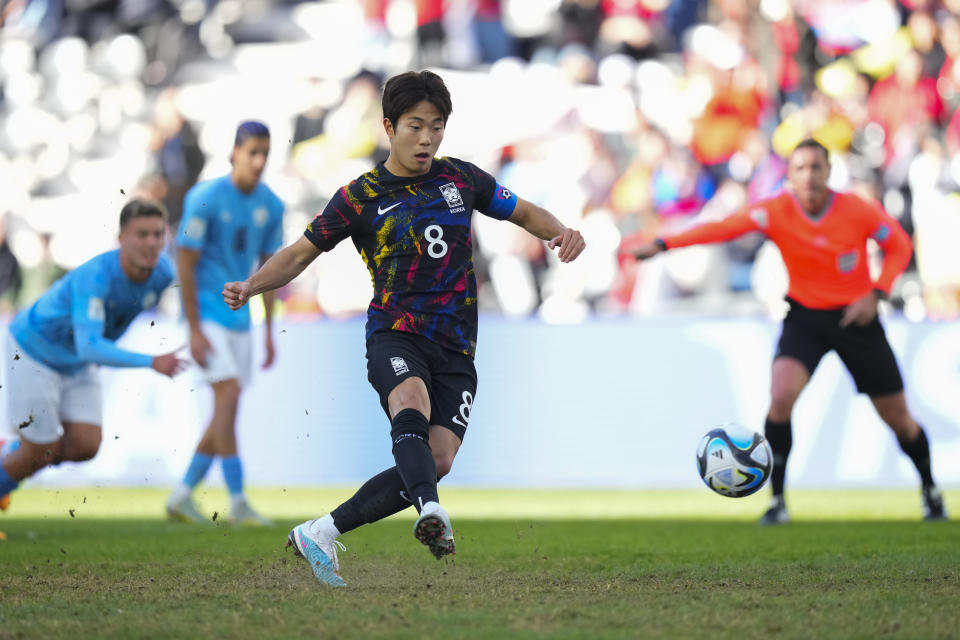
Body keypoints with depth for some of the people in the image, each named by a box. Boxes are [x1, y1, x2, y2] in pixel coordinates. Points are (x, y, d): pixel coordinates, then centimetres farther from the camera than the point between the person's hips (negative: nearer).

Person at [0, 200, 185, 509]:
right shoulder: (95, 276, -37)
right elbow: (89, 347, -45)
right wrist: (152, 362, -53)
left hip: (78, 365, 6)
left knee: (85, 447, -4)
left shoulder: (163, 272, -16)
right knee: (40, 453, -4)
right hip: (33, 350, -6)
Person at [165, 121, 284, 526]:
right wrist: (195, 331, -17)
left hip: (238, 317, 7)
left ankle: (182, 496, 17)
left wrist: (269, 332, 10)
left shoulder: (271, 206, 2)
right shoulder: (205, 199, -16)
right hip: (205, 312, -7)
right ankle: (237, 501, -16)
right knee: (229, 394, -17)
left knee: (226, 411, 7)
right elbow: (185, 264, -14)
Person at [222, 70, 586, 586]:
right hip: (395, 335, -3)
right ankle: (430, 514, -61)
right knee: (412, 405, -37)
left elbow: (524, 213, 20)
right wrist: (251, 286, -10)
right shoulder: (360, 197, 1)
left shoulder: (460, 178, 10)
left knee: (437, 461, -14)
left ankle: (320, 534, -4)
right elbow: (300, 254, 7)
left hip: (455, 349, 3)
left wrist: (561, 232, -1)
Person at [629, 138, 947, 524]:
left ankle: (930, 490, 35)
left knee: (896, 416, 7)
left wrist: (876, 294, -15)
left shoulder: (859, 211, -16)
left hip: (855, 318, 0)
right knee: (781, 395, -25)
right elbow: (725, 227, -30)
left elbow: (899, 245, 0)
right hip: (804, 317, 0)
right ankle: (777, 500, -11)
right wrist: (664, 245, -44)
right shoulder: (777, 211, -16)